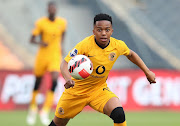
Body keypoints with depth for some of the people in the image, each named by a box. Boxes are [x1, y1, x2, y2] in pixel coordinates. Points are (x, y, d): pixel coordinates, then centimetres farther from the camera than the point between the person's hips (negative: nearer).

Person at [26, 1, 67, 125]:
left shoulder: (62, 22, 0)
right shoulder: (41, 22, -8)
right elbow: (32, 39, -7)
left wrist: (61, 45, 10)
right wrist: (40, 42, -27)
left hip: (55, 56, 1)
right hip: (43, 55, -1)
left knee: (54, 80, -19)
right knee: (38, 81, 11)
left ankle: (45, 112, -15)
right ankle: (33, 107, 38)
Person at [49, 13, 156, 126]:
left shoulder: (118, 46, -12)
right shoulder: (85, 45, -25)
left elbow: (130, 54, 12)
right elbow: (65, 64, -26)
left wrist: (147, 72, 12)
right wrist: (68, 79, -47)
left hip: (99, 90, 2)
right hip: (76, 90, -2)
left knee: (119, 114, -25)